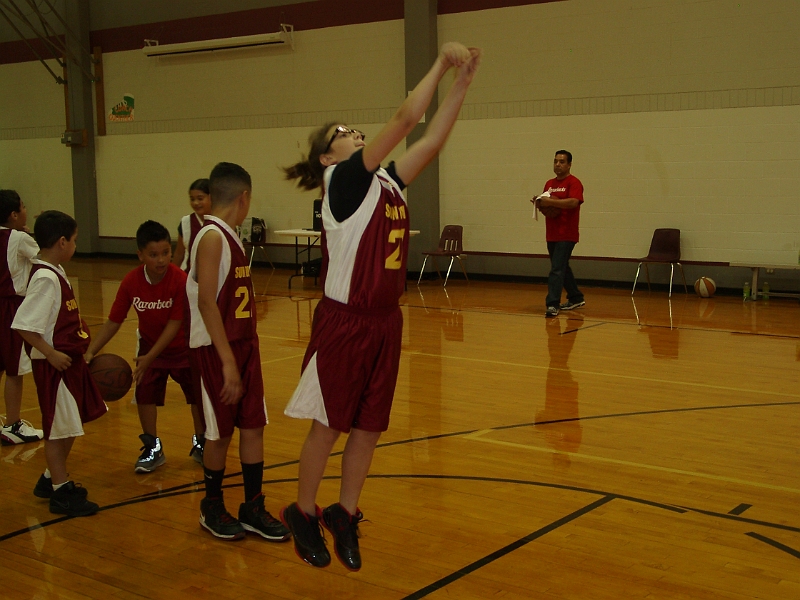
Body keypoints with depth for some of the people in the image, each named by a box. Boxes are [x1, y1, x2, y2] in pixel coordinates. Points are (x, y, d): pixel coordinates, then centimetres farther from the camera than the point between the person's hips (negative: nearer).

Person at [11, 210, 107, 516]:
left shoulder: (55, 272, 9)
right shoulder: (45, 278, -21)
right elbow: (24, 325, -25)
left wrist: (81, 349, 16)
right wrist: (51, 354, -25)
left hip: (70, 359, 10)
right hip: (55, 364, -10)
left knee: (70, 425, 19)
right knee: (59, 428, 1)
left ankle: (52, 479, 33)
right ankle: (60, 492, 13)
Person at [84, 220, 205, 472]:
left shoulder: (180, 280, -28)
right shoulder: (131, 282, -20)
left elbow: (175, 323, -26)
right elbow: (113, 322, -14)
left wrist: (150, 357, -29)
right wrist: (91, 352, -24)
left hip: (182, 347, -2)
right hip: (149, 344, 2)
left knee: (198, 394, 3)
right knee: (145, 392, -6)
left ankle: (200, 443, 25)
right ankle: (152, 449, 12)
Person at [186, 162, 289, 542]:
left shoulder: (230, 237, 11)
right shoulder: (212, 237, -16)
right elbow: (206, 302, -22)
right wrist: (227, 361, -24)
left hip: (244, 343, 8)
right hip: (216, 349, -8)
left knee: (253, 425, 9)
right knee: (220, 432, 4)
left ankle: (253, 510, 19)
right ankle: (212, 508, 22)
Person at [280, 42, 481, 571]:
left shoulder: (387, 182, 10)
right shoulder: (343, 180, -11)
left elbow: (432, 139, 7)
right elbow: (405, 120, -17)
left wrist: (463, 81, 2)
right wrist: (441, 63, -12)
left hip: (385, 321, 7)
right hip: (345, 322, -7)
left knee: (369, 427, 12)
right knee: (329, 426, 6)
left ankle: (345, 516, 28)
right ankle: (304, 515, 25)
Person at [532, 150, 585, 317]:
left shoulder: (574, 183, -9)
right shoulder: (549, 184, 15)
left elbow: (573, 202, -25)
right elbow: (546, 204, 23)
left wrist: (551, 201, -26)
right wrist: (539, 203, 1)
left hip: (566, 235, -8)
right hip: (552, 235, 8)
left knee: (557, 269, -14)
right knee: (562, 268, 17)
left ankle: (552, 304, -16)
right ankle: (576, 298, 31)